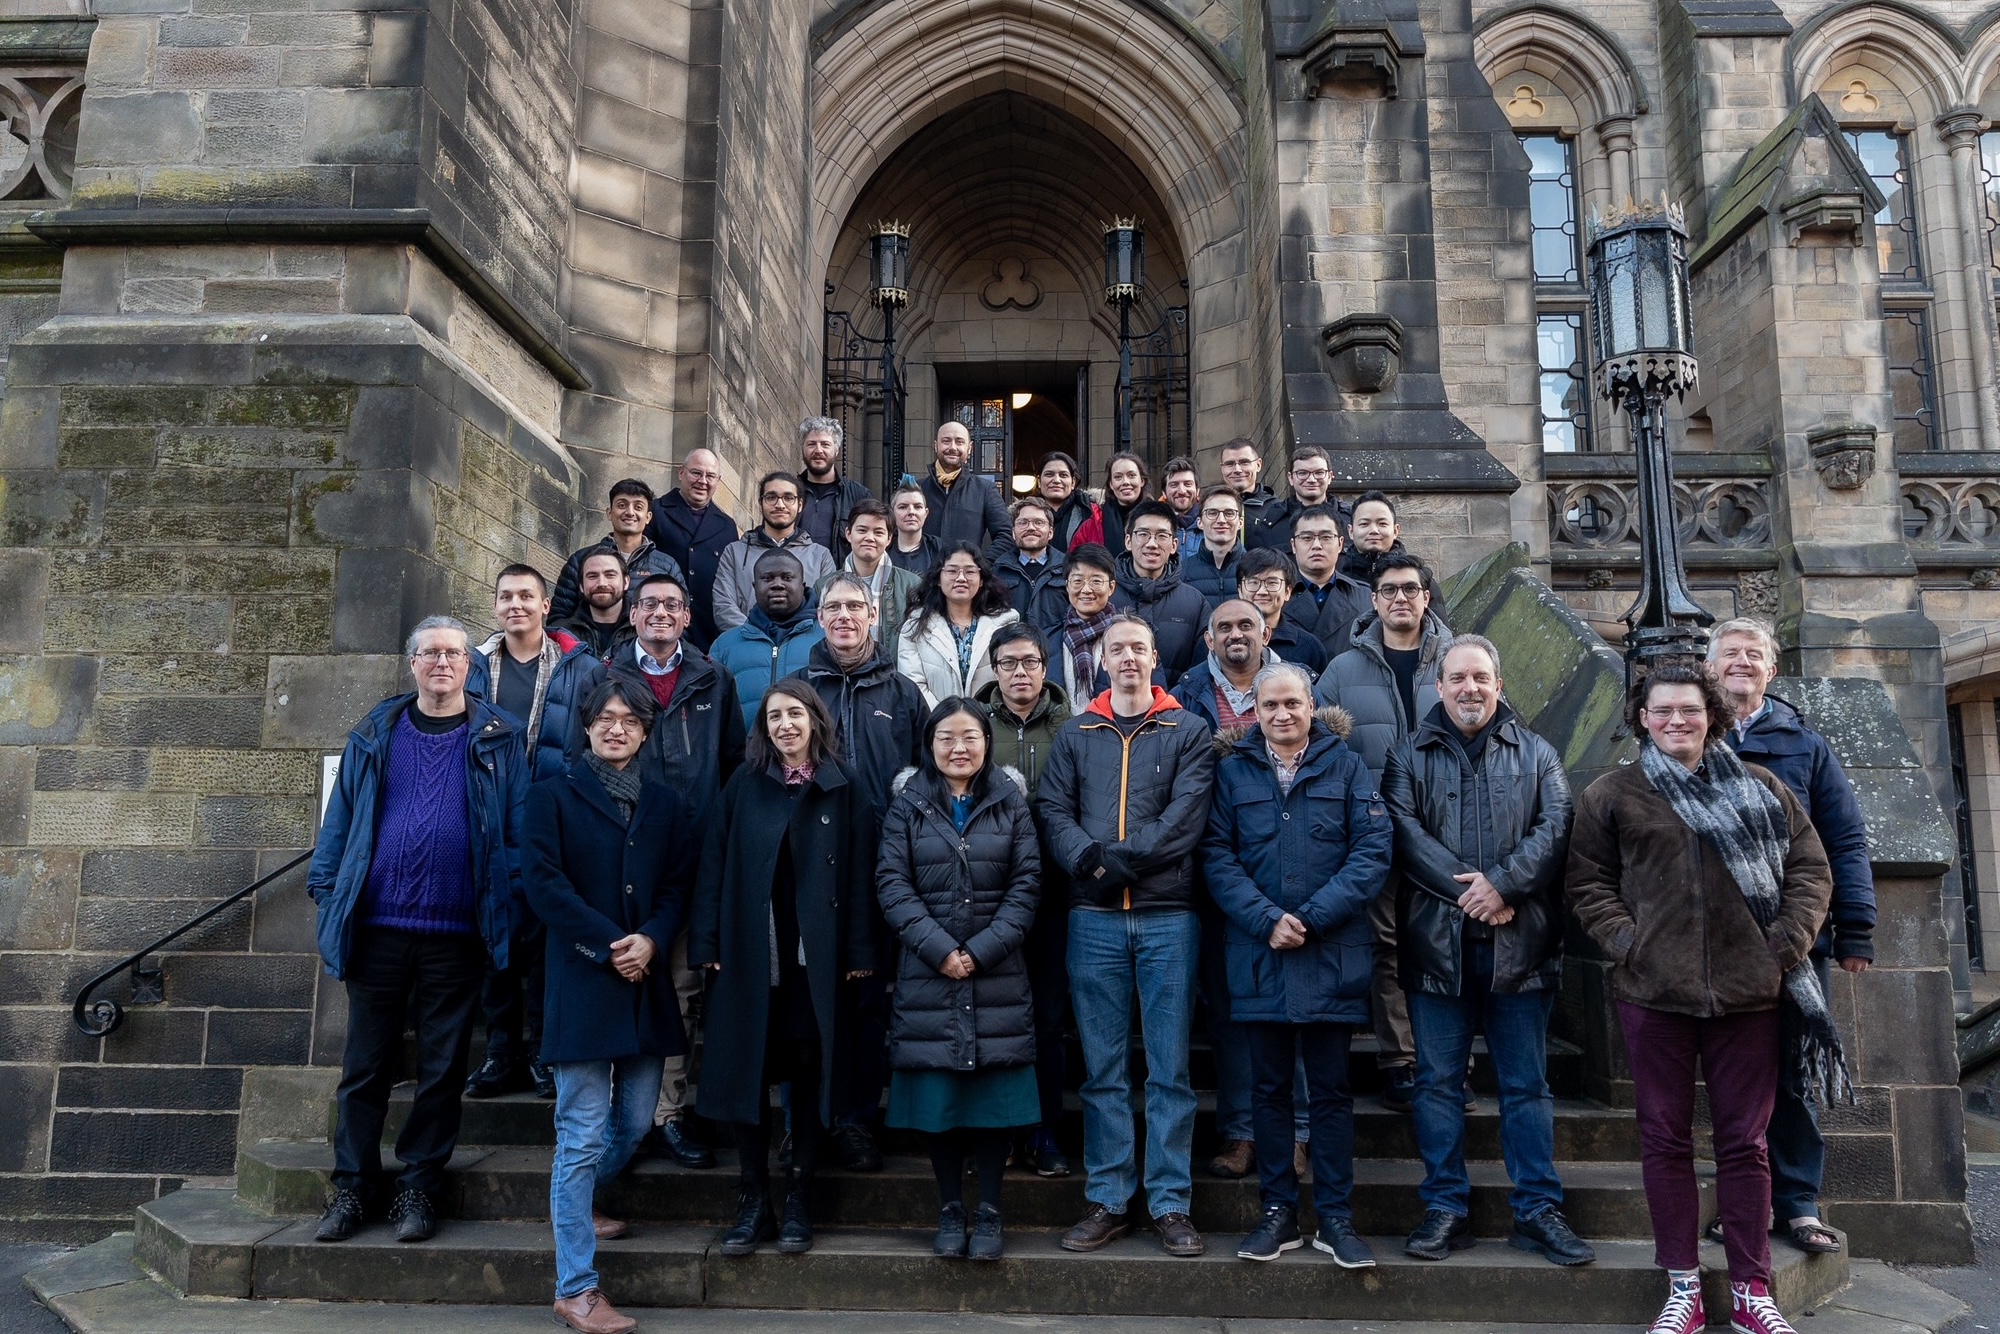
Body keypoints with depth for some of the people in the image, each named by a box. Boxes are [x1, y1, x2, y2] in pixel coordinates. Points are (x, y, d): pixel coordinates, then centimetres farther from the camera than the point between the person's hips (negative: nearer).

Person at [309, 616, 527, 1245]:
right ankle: (351, 1188, 21)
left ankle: (418, 1188, 19)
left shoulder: (498, 739, 4)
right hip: (377, 928, 2)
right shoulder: (375, 734, 10)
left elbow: (518, 828, 2)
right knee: (365, 1064, 9)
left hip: (456, 934, -1)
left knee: (442, 1069, 7)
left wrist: (511, 903, -5)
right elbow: (341, 817, 11)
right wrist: (327, 894, 4)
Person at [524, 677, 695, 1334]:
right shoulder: (555, 794, 1)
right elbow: (543, 881, -8)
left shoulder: (665, 803, 12)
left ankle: (571, 1203, 40)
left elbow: (680, 883, 8)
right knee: (585, 1133, -5)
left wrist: (651, 940, -11)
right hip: (582, 979, -5)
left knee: (635, 1121, 11)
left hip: (646, 980, 5)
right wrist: (608, 945, -14)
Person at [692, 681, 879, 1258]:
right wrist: (707, 944, -5)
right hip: (750, 953, 1)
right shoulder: (743, 786, 6)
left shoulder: (843, 789, 3)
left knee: (811, 1072, 5)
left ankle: (798, 1199, 18)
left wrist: (859, 951, -5)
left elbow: (859, 874, 0)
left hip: (817, 957, -1)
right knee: (747, 1070, 3)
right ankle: (753, 1201, 15)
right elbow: (714, 865, 3)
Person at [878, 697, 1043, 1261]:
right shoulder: (908, 803, 6)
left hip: (998, 975, 0)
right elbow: (892, 883, -2)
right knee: (937, 1094, 3)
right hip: (927, 972, 0)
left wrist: (982, 950, -11)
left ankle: (989, 1210, 14)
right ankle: (950, 1209, 17)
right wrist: (938, 949, -13)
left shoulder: (1010, 802, 6)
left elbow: (1027, 883, 0)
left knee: (996, 1091, 1)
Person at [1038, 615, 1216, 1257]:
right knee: (1103, 1067, 7)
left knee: (1170, 1067, 3)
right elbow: (1052, 811, 2)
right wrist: (1087, 862, -17)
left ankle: (1172, 1204, 13)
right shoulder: (1075, 735, 13)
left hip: (1168, 916, -2)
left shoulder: (1187, 732, 6)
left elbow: (1185, 817, -8)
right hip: (1094, 917, 2)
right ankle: (1107, 1201, 16)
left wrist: (1117, 859, -18)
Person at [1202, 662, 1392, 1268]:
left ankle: (1335, 1217, 17)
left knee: (1331, 1090, 7)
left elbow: (1373, 851, -5)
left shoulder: (1346, 766, 3)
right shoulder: (1233, 769, 5)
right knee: (1269, 1088, 9)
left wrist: (1312, 917, -13)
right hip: (1258, 955, 1)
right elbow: (1217, 855, -1)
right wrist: (1265, 919, -13)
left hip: (1332, 955, -1)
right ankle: (1278, 1213, 20)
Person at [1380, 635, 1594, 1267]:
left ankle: (1538, 1209, 17)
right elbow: (1405, 833, -5)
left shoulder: (1536, 755, 12)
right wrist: (1467, 892, -15)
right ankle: (1446, 1208, 16)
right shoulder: (1409, 756, 8)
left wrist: (1503, 883, -16)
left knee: (1526, 1084, 7)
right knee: (1438, 1081, 5)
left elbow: (1554, 828, -2)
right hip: (1436, 941, 0)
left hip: (1519, 942, 1)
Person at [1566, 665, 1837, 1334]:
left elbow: (1810, 869, 9)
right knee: (1665, 1139, 6)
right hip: (1653, 992, -1)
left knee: (1744, 1141, 8)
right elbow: (1586, 882, 5)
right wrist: (1626, 941, -8)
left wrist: (1786, 944, -4)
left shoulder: (1760, 788, 9)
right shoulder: (1612, 794, 5)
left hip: (1749, 991, 1)